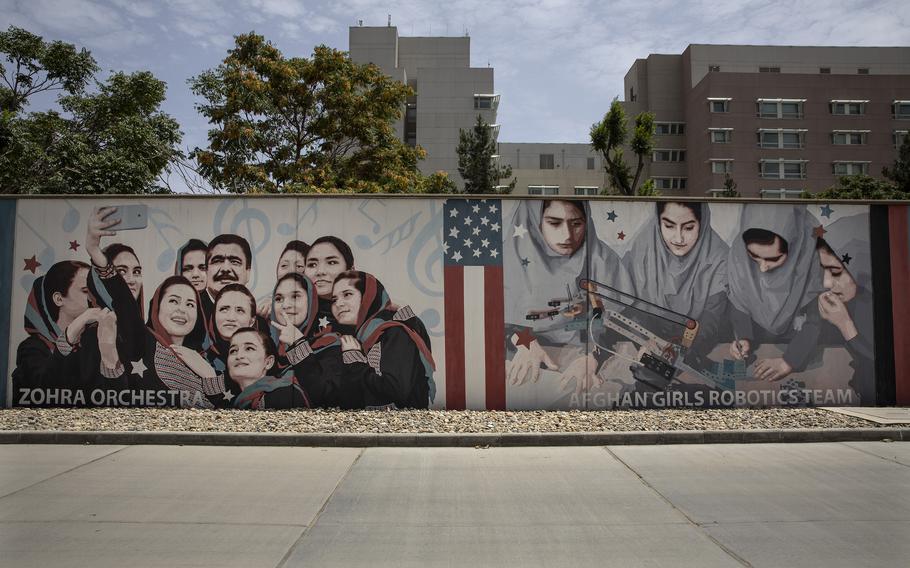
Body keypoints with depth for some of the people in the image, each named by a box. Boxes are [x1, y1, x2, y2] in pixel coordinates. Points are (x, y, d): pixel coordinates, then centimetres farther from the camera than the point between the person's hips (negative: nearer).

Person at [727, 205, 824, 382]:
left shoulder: (815, 255, -33)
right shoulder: (739, 250, -25)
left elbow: (818, 320, -24)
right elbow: (738, 303, -10)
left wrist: (789, 361, -31)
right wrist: (744, 338, -25)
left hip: (798, 341, -2)